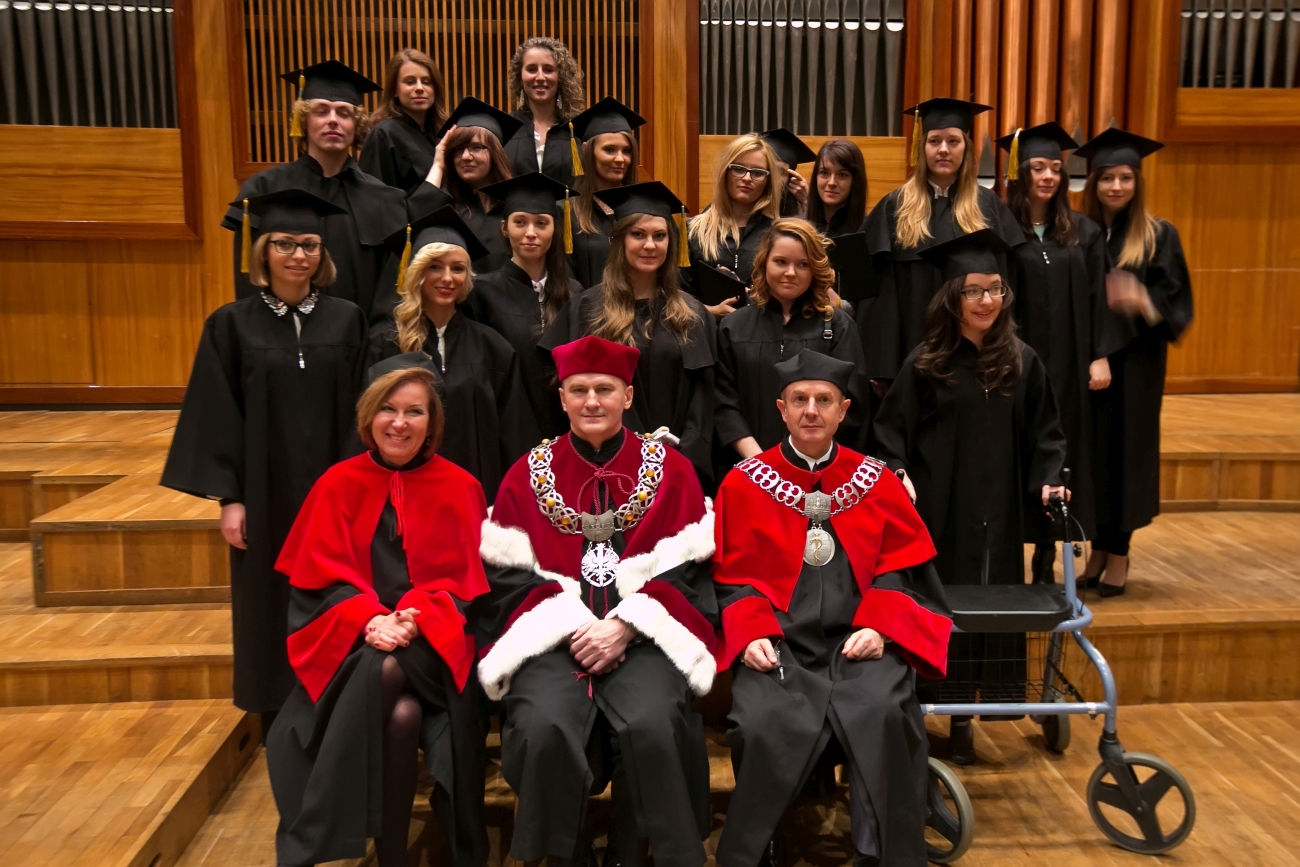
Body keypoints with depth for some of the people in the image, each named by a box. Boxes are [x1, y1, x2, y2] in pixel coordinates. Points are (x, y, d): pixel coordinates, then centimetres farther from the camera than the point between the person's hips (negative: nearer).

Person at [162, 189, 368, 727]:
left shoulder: (347, 320, 1)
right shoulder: (232, 325, -1)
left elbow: (359, 412, 3)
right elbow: (216, 417, -2)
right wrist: (229, 497, -7)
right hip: (265, 493, 0)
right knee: (272, 607, 9)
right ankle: (279, 733, 25)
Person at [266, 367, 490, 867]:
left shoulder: (459, 487, 2)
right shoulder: (338, 484, 5)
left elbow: (462, 577, -1)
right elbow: (323, 573, 0)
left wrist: (415, 618, -21)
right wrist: (370, 619, -19)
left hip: (432, 640, 0)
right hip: (354, 637, 1)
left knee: (387, 673, -33)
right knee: (401, 715, -30)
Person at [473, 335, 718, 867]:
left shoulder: (670, 469, 8)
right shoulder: (529, 473, 11)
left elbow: (685, 572, 1)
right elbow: (506, 576, 4)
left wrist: (626, 626, -13)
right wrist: (571, 626, -11)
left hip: (644, 637, 0)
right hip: (552, 637, 1)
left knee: (651, 727, -29)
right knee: (543, 728, -28)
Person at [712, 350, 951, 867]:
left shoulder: (876, 481, 11)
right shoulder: (744, 484, 7)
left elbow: (899, 569, 9)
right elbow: (732, 578, 6)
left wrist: (878, 627, -10)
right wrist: (751, 634, -12)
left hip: (860, 637, 1)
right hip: (779, 641, -1)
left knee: (885, 715, -29)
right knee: (763, 725, -28)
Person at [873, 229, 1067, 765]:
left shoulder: (1022, 362, 5)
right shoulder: (926, 363, -2)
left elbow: (1043, 435, 10)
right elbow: (892, 430, -2)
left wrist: (1047, 480, -4)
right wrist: (897, 473, -17)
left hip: (997, 518, 3)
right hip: (937, 514, -2)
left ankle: (962, 721, 22)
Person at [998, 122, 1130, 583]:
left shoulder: (1083, 232, 8)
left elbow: (1097, 296, 6)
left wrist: (1100, 356, 0)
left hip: (1066, 364, 3)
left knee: (1059, 453, 8)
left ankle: (1046, 559, 19)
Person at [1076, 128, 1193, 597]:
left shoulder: (1159, 236, 0)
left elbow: (1178, 303, -4)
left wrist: (1144, 302, -23)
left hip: (1134, 364, -2)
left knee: (1125, 450, 2)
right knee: (1089, 451, 6)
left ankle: (1118, 555, 15)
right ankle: (1098, 548, 20)